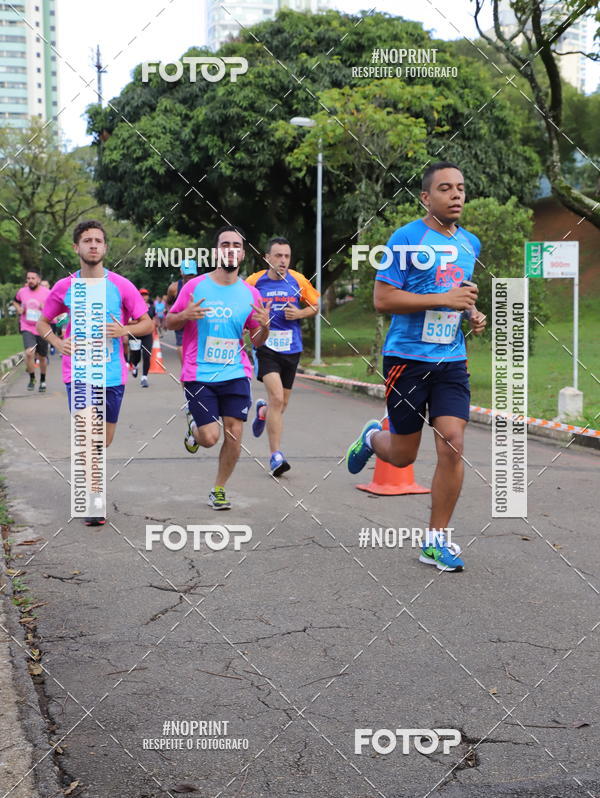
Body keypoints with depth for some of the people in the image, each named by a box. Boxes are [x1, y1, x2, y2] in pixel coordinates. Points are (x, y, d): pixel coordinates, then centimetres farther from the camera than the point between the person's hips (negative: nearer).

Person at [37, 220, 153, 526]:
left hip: (113, 374, 2)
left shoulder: (121, 285, 0)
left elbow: (147, 323, 5)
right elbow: (42, 322, 13)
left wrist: (125, 330, -15)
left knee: (104, 441, 12)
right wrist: (58, 342, -7)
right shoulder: (64, 288, 1)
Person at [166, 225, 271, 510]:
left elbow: (257, 341, 12)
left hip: (236, 374, 2)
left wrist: (265, 326, -11)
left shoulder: (250, 294, 5)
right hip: (199, 375, -2)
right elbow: (169, 323, 6)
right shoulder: (195, 286, -2)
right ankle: (194, 426, 30)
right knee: (209, 438, -8)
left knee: (234, 434, -3)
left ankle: (219, 490, 17)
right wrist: (185, 316, -16)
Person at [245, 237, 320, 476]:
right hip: (265, 347, -3)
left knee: (281, 404, 13)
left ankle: (262, 411, 50)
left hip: (291, 349, 3)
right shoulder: (254, 282, -4)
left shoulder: (298, 281, 1)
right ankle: (276, 456, -15)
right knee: (277, 398, -20)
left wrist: (299, 313, -7)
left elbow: (315, 306, 12)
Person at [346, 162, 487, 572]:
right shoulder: (407, 238, -10)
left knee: (452, 445, -8)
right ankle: (372, 438, 43)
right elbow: (382, 299, -15)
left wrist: (473, 314, 7)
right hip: (408, 358, -4)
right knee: (403, 456, 6)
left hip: (452, 361, 5)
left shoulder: (471, 243, 11)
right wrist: (443, 299, -21)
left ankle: (435, 541, 5)